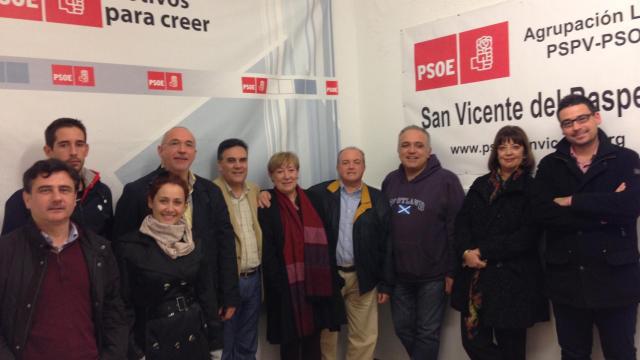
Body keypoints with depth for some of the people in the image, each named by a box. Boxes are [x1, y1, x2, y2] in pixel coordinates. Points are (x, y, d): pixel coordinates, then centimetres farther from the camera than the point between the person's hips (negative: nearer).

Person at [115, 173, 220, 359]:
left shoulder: (195, 242, 1)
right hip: (153, 341, -4)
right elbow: (124, 303, -9)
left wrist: (211, 336, 5)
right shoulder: (129, 246, -11)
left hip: (193, 338, 4)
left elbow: (206, 291, 6)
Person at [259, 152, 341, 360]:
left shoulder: (310, 199, 8)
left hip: (315, 282, 4)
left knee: (314, 336, 12)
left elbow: (321, 241, 10)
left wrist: (324, 278, 2)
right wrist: (279, 284, -14)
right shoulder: (266, 205, -6)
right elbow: (267, 251, -9)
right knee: (291, 339, 7)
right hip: (287, 286, -4)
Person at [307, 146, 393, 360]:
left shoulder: (377, 200, 1)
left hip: (363, 278, 1)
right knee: (326, 334, 14)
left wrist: (386, 284, 0)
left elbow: (386, 245, 1)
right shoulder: (319, 194, -1)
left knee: (365, 337, 7)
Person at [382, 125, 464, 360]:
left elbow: (457, 229, -11)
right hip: (398, 274, 5)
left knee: (427, 332, 9)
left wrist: (452, 271, -12)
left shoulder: (446, 180, -10)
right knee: (403, 329, 17)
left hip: (433, 274, -5)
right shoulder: (390, 181, 6)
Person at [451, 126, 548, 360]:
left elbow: (527, 235, -11)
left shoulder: (533, 188, -2)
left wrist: (484, 252, -14)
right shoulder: (480, 185, 14)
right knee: (473, 341, 3)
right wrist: (466, 252, -12)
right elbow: (462, 223, 7)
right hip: (474, 276, 4)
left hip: (513, 280, -4)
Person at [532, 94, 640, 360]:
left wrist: (573, 202, -14)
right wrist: (604, 211, -15)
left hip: (615, 277, -1)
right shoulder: (550, 165, 4)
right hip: (566, 279, 2)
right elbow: (543, 213, -12)